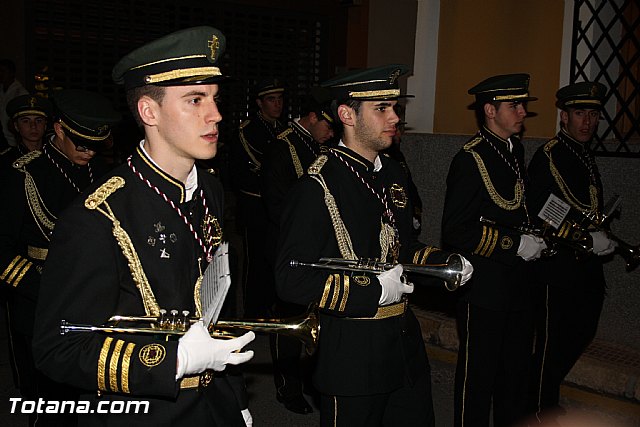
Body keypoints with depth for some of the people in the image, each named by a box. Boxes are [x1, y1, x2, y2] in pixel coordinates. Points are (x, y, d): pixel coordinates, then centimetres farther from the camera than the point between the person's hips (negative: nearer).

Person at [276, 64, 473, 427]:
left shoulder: (393, 173, 9)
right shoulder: (317, 187, -17)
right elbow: (292, 280, -20)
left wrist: (447, 263, 2)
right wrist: (374, 291, -22)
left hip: (406, 342, 8)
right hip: (352, 353, -8)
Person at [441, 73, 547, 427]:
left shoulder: (515, 149, 9)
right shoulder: (470, 159, -18)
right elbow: (455, 231, -21)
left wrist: (533, 238, 8)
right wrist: (514, 244, -20)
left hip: (518, 286, 8)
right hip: (484, 288, -8)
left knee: (515, 371, 21)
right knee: (478, 375, 6)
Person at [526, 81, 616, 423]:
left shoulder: (586, 156, 15)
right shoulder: (548, 156, -12)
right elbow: (536, 216, -19)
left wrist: (603, 241, 8)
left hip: (588, 267, 9)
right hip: (559, 269, -9)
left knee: (581, 335, 16)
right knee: (553, 343, 2)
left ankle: (544, 396, 35)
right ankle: (540, 410, 20)